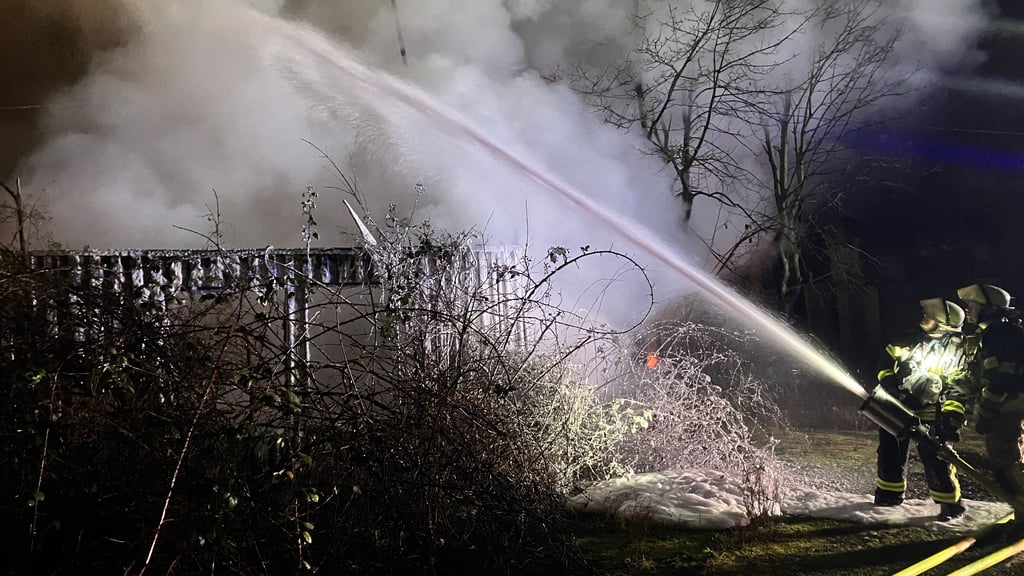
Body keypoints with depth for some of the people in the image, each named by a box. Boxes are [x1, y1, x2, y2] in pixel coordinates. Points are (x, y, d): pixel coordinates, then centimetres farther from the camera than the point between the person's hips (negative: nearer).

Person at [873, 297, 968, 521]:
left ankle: (950, 501, 2)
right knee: (890, 452, 12)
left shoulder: (957, 351, -9)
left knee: (934, 457, -11)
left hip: (928, 414, -5)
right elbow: (886, 362, 12)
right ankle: (890, 492, 30)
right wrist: (888, 381, -5)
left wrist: (953, 417, -19)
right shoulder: (911, 341, 3)